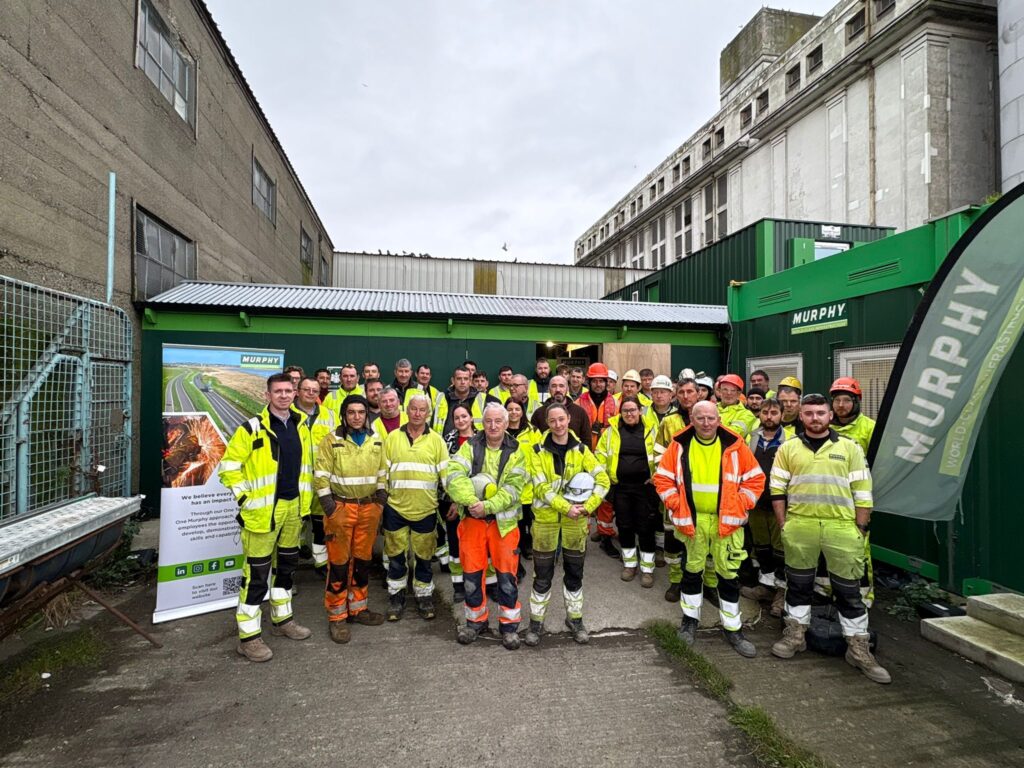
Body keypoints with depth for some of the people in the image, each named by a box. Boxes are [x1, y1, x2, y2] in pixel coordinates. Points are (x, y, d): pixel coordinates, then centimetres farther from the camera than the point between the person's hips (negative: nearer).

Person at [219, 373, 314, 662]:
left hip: (294, 506, 6)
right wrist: (244, 498, -14)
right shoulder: (253, 428, -14)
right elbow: (228, 466, -10)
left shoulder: (301, 424, 5)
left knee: (287, 565, 18)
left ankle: (282, 618, 35)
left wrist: (305, 498, 13)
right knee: (257, 572, 1)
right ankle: (249, 635, 15)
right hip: (263, 509, -6)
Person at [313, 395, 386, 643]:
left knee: (363, 559, 13)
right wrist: (329, 506, -12)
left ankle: (357, 608, 28)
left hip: (369, 507, 4)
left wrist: (380, 502, 9)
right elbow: (321, 476, -7)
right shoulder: (331, 440, -5)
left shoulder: (376, 441, 7)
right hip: (341, 507, -4)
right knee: (339, 562, 2)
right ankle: (337, 616, 15)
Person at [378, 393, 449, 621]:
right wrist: (381, 494, 1)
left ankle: (425, 597, 28)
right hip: (396, 508, 1)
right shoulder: (392, 437, 1)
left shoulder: (436, 440, 0)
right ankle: (396, 596, 29)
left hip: (426, 509, 0)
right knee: (396, 555, 12)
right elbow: (382, 470, 5)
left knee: (424, 556, 12)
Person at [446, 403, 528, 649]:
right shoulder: (470, 446, 1)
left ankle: (509, 624, 23)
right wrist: (471, 501, -27)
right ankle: (476, 620, 30)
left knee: (507, 574, 5)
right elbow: (454, 475, -13)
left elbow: (513, 488, -9)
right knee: (472, 573, 10)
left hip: (504, 521, -1)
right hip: (472, 519, 1)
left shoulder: (515, 451, -1)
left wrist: (488, 505, -22)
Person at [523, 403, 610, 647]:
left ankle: (575, 619, 33)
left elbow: (603, 480, -5)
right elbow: (541, 488, -13)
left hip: (575, 521, 2)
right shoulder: (539, 451, -5)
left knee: (574, 572, 15)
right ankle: (536, 622, 25)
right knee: (543, 575, 8)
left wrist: (588, 506, -17)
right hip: (545, 519, -2)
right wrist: (566, 507, -21)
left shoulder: (581, 449, 0)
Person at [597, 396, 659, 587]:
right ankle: (629, 563, 30)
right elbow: (601, 454, 7)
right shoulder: (612, 430, 1)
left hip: (644, 487, -2)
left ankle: (647, 568, 19)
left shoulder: (650, 430, -3)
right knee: (624, 526, 11)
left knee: (645, 528, 4)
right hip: (620, 487, 2)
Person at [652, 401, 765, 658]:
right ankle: (690, 620, 33)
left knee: (729, 574, 6)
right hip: (692, 520, 1)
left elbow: (755, 479, 2)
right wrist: (677, 506, -7)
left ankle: (733, 629, 23)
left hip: (727, 521, 0)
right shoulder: (680, 445, -4)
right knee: (692, 570, 14)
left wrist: (739, 507, -5)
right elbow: (662, 478, 1)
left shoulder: (734, 445, -4)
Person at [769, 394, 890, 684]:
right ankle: (795, 635, 29)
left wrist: (860, 528, 0)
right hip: (799, 527, 1)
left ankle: (858, 648, 21)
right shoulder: (788, 448, 4)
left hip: (842, 528, 0)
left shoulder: (850, 447, 4)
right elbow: (777, 489, 5)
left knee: (849, 590, 8)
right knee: (798, 584, 13)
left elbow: (862, 491, 4)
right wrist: (783, 525, 2)